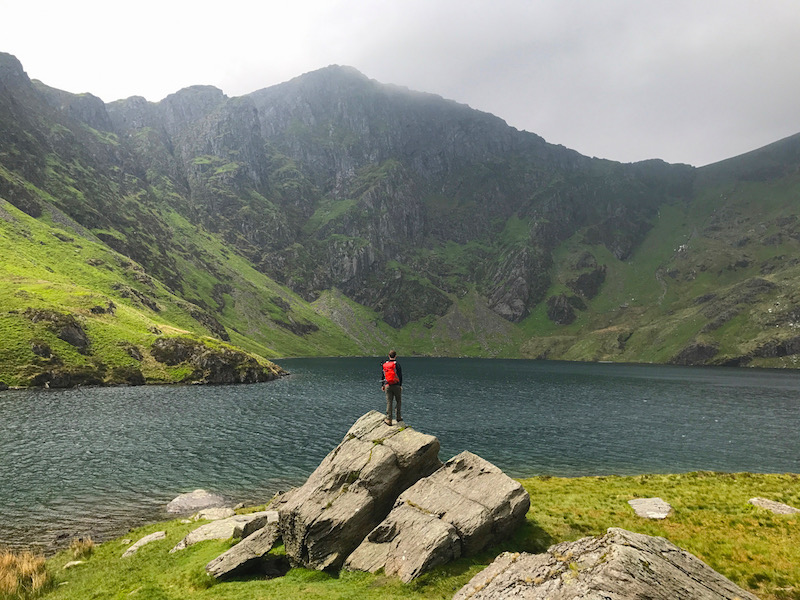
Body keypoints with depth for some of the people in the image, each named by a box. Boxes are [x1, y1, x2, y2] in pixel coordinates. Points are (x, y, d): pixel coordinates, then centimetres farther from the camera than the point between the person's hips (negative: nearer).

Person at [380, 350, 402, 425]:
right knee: (398, 401, 12)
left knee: (389, 402, 3)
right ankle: (398, 418, 18)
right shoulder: (397, 364, -6)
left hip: (387, 386, 3)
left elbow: (382, 376, 12)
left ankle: (388, 419, 0)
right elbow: (400, 376, -6)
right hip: (396, 385, -3)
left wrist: (382, 385, 19)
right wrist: (401, 385, 2)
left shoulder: (384, 365, 6)